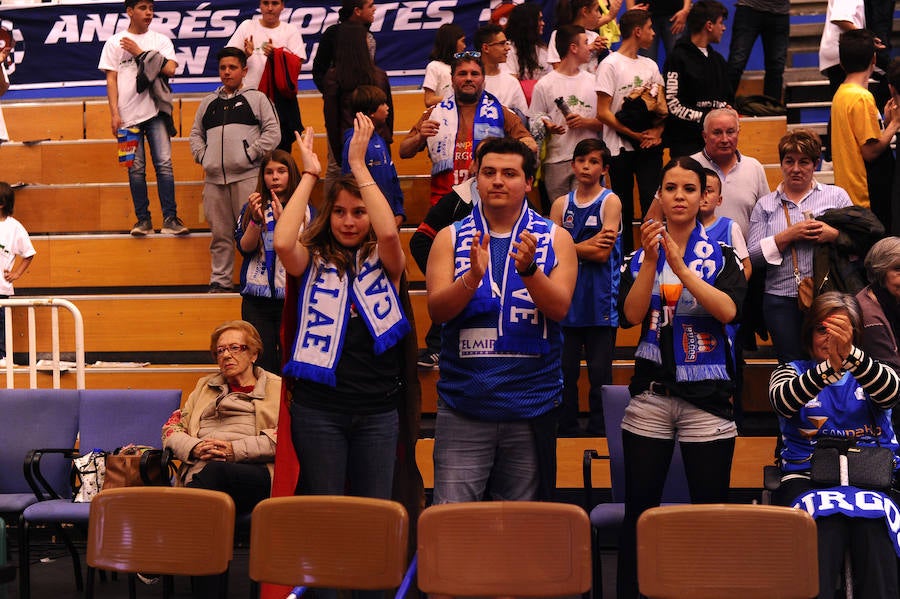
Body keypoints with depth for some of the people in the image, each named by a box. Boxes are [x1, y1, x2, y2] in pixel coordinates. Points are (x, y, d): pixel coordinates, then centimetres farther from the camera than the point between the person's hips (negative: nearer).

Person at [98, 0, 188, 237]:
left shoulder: (161, 40, 11)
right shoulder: (115, 42, 9)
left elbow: (170, 69, -5)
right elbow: (111, 80, 5)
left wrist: (140, 53, -5)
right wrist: (114, 113, -3)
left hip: (156, 111, 0)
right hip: (129, 114, 0)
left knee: (164, 163, -6)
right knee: (136, 168, 1)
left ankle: (170, 218, -5)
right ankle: (143, 219, 7)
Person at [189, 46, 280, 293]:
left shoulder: (256, 98, 8)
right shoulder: (208, 102, 21)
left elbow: (273, 132, 1)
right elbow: (196, 133, 26)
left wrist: (251, 154, -7)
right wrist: (202, 156, 8)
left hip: (247, 176, -4)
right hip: (214, 178, 4)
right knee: (220, 233, 7)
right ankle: (220, 280, 13)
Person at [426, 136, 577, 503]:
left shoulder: (555, 239, 5)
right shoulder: (451, 238, 6)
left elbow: (559, 308, -8)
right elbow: (437, 310, -6)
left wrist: (528, 270, -25)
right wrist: (473, 277, -24)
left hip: (531, 404, 1)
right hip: (463, 407, 0)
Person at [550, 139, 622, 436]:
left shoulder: (610, 202, -1)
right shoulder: (561, 204, 10)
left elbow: (603, 254, -11)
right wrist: (587, 245, -10)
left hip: (600, 301, -3)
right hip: (567, 299, 3)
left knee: (600, 373, 1)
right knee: (565, 372, 7)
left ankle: (599, 432, 10)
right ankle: (567, 432, 17)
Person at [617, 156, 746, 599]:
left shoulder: (721, 256, 3)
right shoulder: (639, 257, 8)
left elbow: (728, 311, -14)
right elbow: (631, 315, -7)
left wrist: (680, 267, -21)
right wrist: (650, 260, -17)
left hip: (707, 398, -1)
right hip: (651, 397, 1)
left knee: (710, 510, 1)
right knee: (638, 509, 2)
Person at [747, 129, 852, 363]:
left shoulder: (836, 196, 11)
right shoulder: (765, 205, 11)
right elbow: (753, 256, 1)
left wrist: (833, 234, -12)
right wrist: (788, 235, -9)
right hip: (781, 299, 1)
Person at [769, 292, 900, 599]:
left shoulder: (869, 374, 20)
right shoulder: (793, 372, 17)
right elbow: (782, 402, -10)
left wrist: (849, 354, -26)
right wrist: (829, 366, -26)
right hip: (808, 478, -1)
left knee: (874, 528, -34)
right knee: (825, 526, -35)